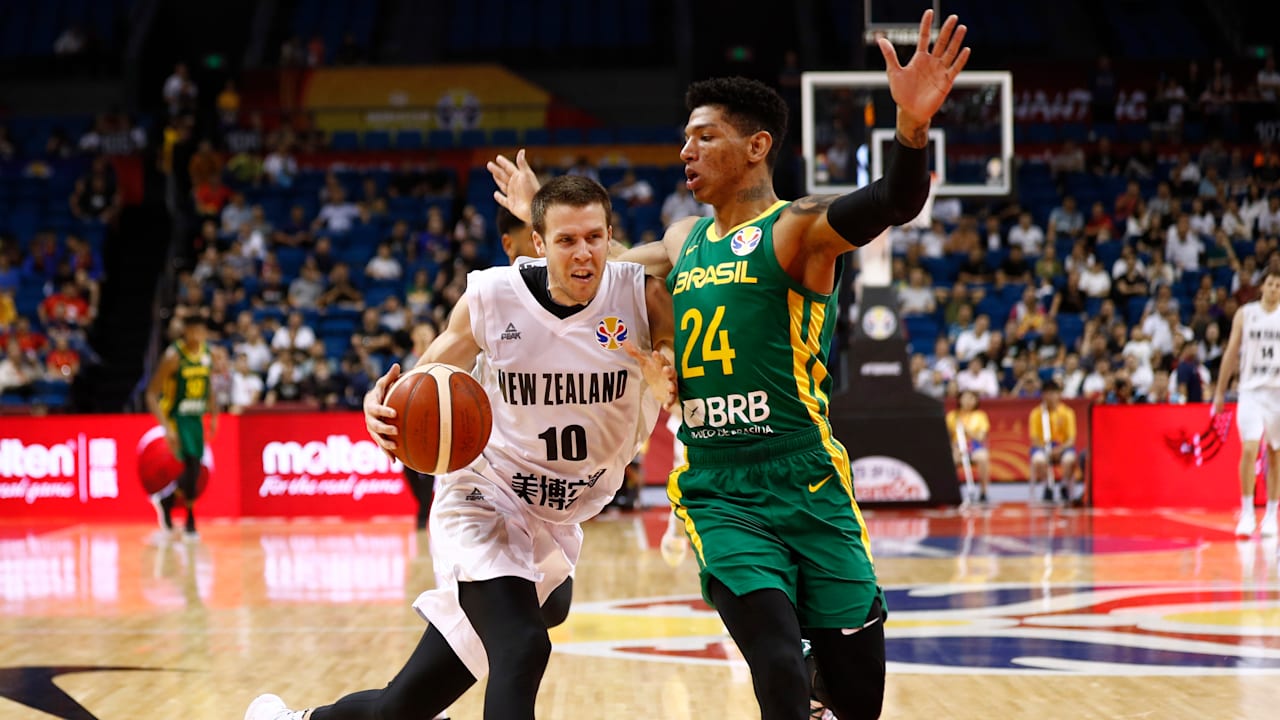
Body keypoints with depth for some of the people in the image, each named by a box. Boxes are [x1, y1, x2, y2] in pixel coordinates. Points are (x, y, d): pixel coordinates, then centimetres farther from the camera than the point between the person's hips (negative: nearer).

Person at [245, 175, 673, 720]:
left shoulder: (641, 295, -13)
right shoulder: (491, 296, -14)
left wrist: (663, 378, -30)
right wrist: (382, 403, -23)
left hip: (556, 524, 3)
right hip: (485, 498, -3)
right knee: (522, 649, -30)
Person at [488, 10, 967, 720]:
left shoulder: (797, 228, -5)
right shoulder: (684, 241, 14)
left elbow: (892, 204, -27)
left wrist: (912, 125, -45)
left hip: (810, 493, -3)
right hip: (721, 501, 3)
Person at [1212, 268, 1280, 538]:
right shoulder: (1245, 314, 4)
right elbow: (1231, 353, 7)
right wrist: (1220, 391, 5)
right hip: (1251, 390, -1)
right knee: (1249, 449, -13)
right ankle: (1247, 513, -6)